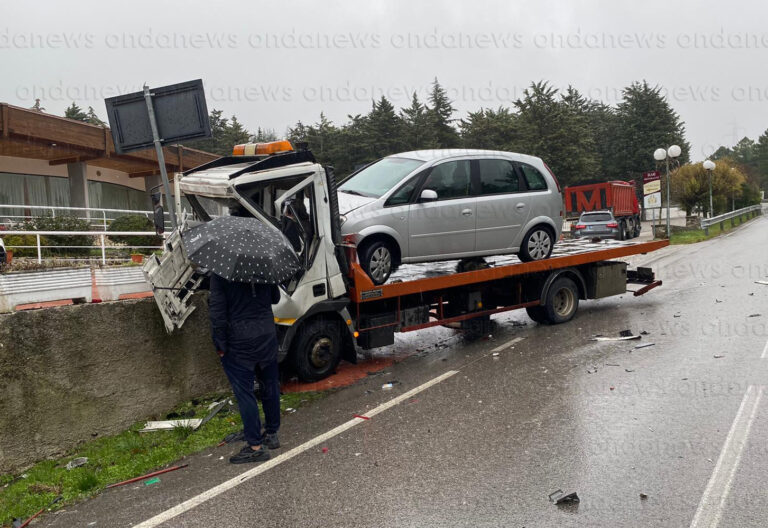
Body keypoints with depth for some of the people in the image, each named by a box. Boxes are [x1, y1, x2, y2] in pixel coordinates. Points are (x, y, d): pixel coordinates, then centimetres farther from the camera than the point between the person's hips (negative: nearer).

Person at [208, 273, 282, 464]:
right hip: (267, 335, 5)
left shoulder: (219, 273, -12)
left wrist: (220, 345, -7)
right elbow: (275, 298, 14)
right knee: (270, 385, 16)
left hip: (239, 342, -5)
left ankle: (255, 446, 3)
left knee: (244, 391, 1)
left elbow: (217, 310, -14)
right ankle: (272, 434, 30)